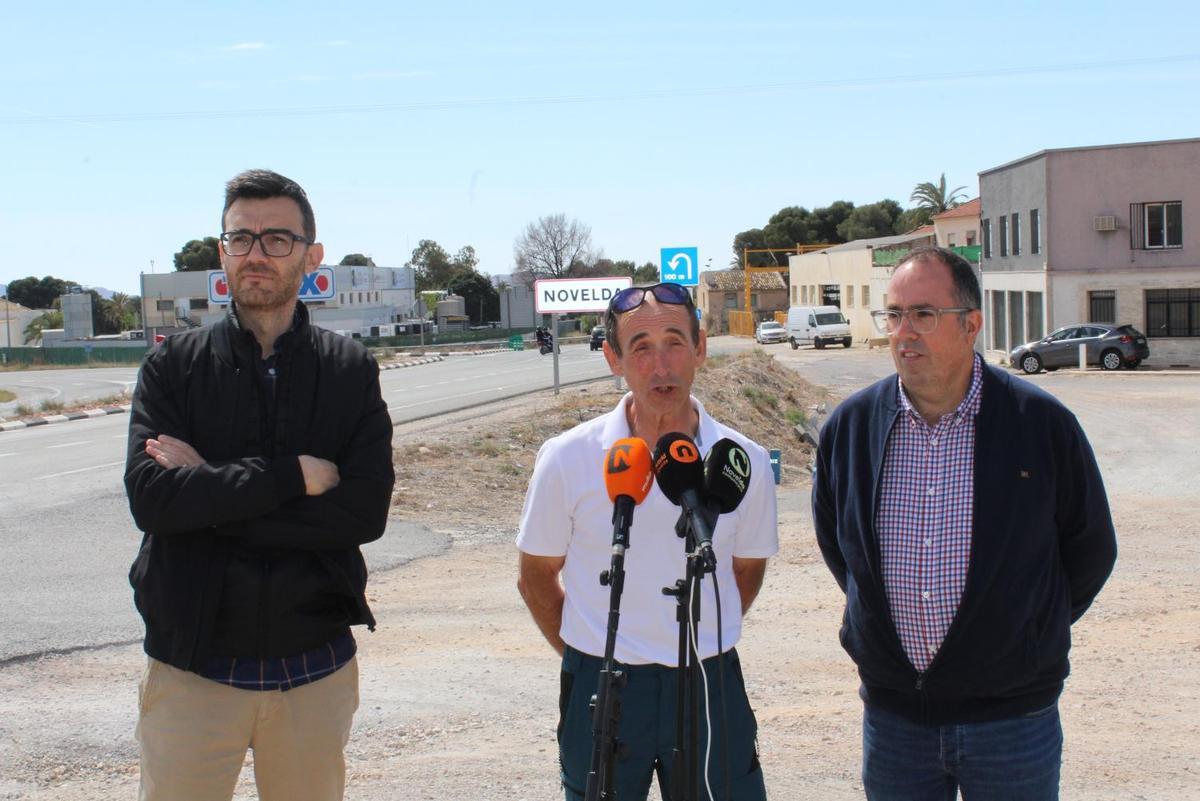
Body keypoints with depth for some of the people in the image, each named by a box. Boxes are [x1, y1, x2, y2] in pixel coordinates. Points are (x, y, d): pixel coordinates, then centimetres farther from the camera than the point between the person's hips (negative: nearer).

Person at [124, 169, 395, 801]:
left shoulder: (352, 370, 1)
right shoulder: (173, 365, 1)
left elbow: (367, 511, -12)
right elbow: (150, 497, -14)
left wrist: (209, 492, -14)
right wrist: (294, 475, -18)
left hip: (316, 670, 1)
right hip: (192, 670, -1)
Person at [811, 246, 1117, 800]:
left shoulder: (1043, 423, -7)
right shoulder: (849, 427, -1)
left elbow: (1089, 551, 5)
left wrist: (1027, 637, 10)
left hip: (1011, 716, -2)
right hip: (891, 715, 2)